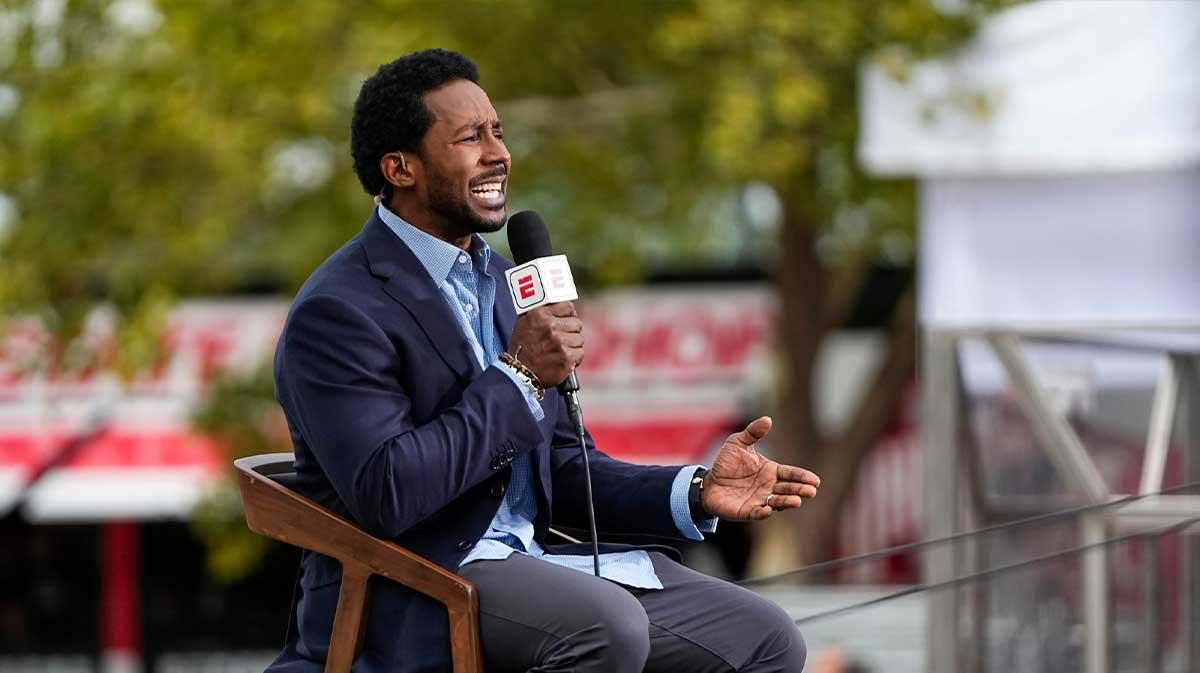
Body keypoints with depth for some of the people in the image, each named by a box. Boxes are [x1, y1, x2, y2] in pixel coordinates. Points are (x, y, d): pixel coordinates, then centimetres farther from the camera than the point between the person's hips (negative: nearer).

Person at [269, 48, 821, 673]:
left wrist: (697, 492, -1)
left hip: (525, 559, 8)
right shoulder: (338, 311, -13)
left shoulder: (499, 279, 14)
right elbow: (384, 496, -24)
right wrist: (520, 377, -18)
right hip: (405, 603, -8)